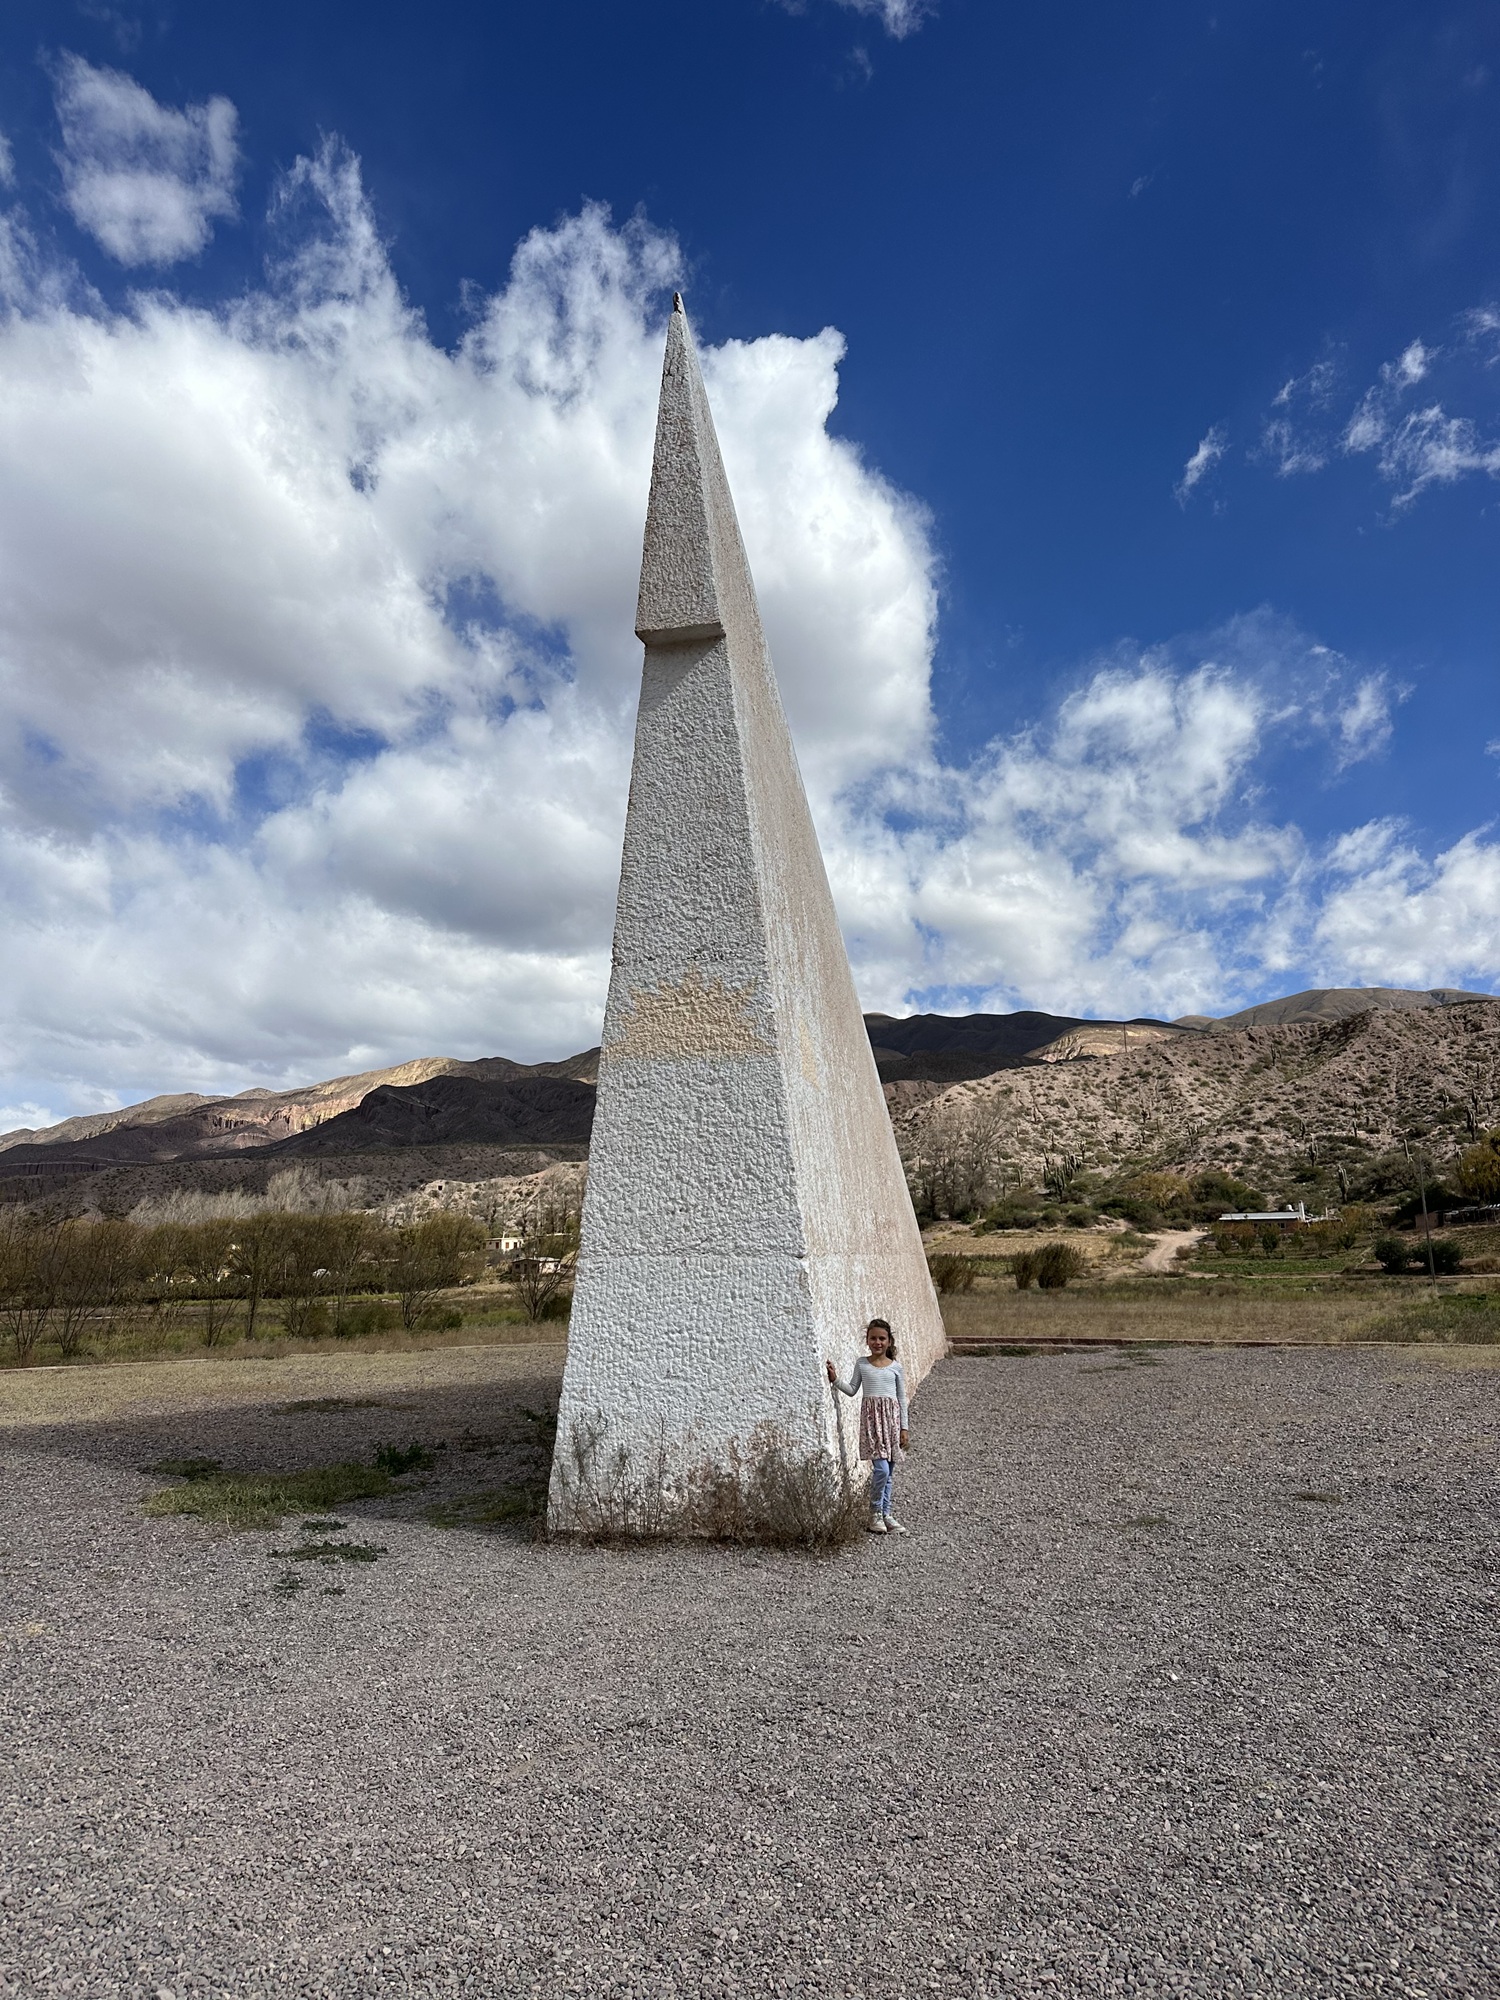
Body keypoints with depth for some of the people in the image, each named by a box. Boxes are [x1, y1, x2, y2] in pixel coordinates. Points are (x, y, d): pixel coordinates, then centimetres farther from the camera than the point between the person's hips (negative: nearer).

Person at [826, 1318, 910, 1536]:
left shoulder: (896, 1367, 6)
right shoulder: (861, 1363, 5)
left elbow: (902, 1398, 8)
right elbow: (852, 1390, 11)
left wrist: (903, 1428, 6)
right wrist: (835, 1380, -5)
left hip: (891, 1417, 2)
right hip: (871, 1417, -2)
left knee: (889, 1471, 6)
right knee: (881, 1468, -13)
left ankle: (885, 1514, 20)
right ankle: (875, 1512, 6)